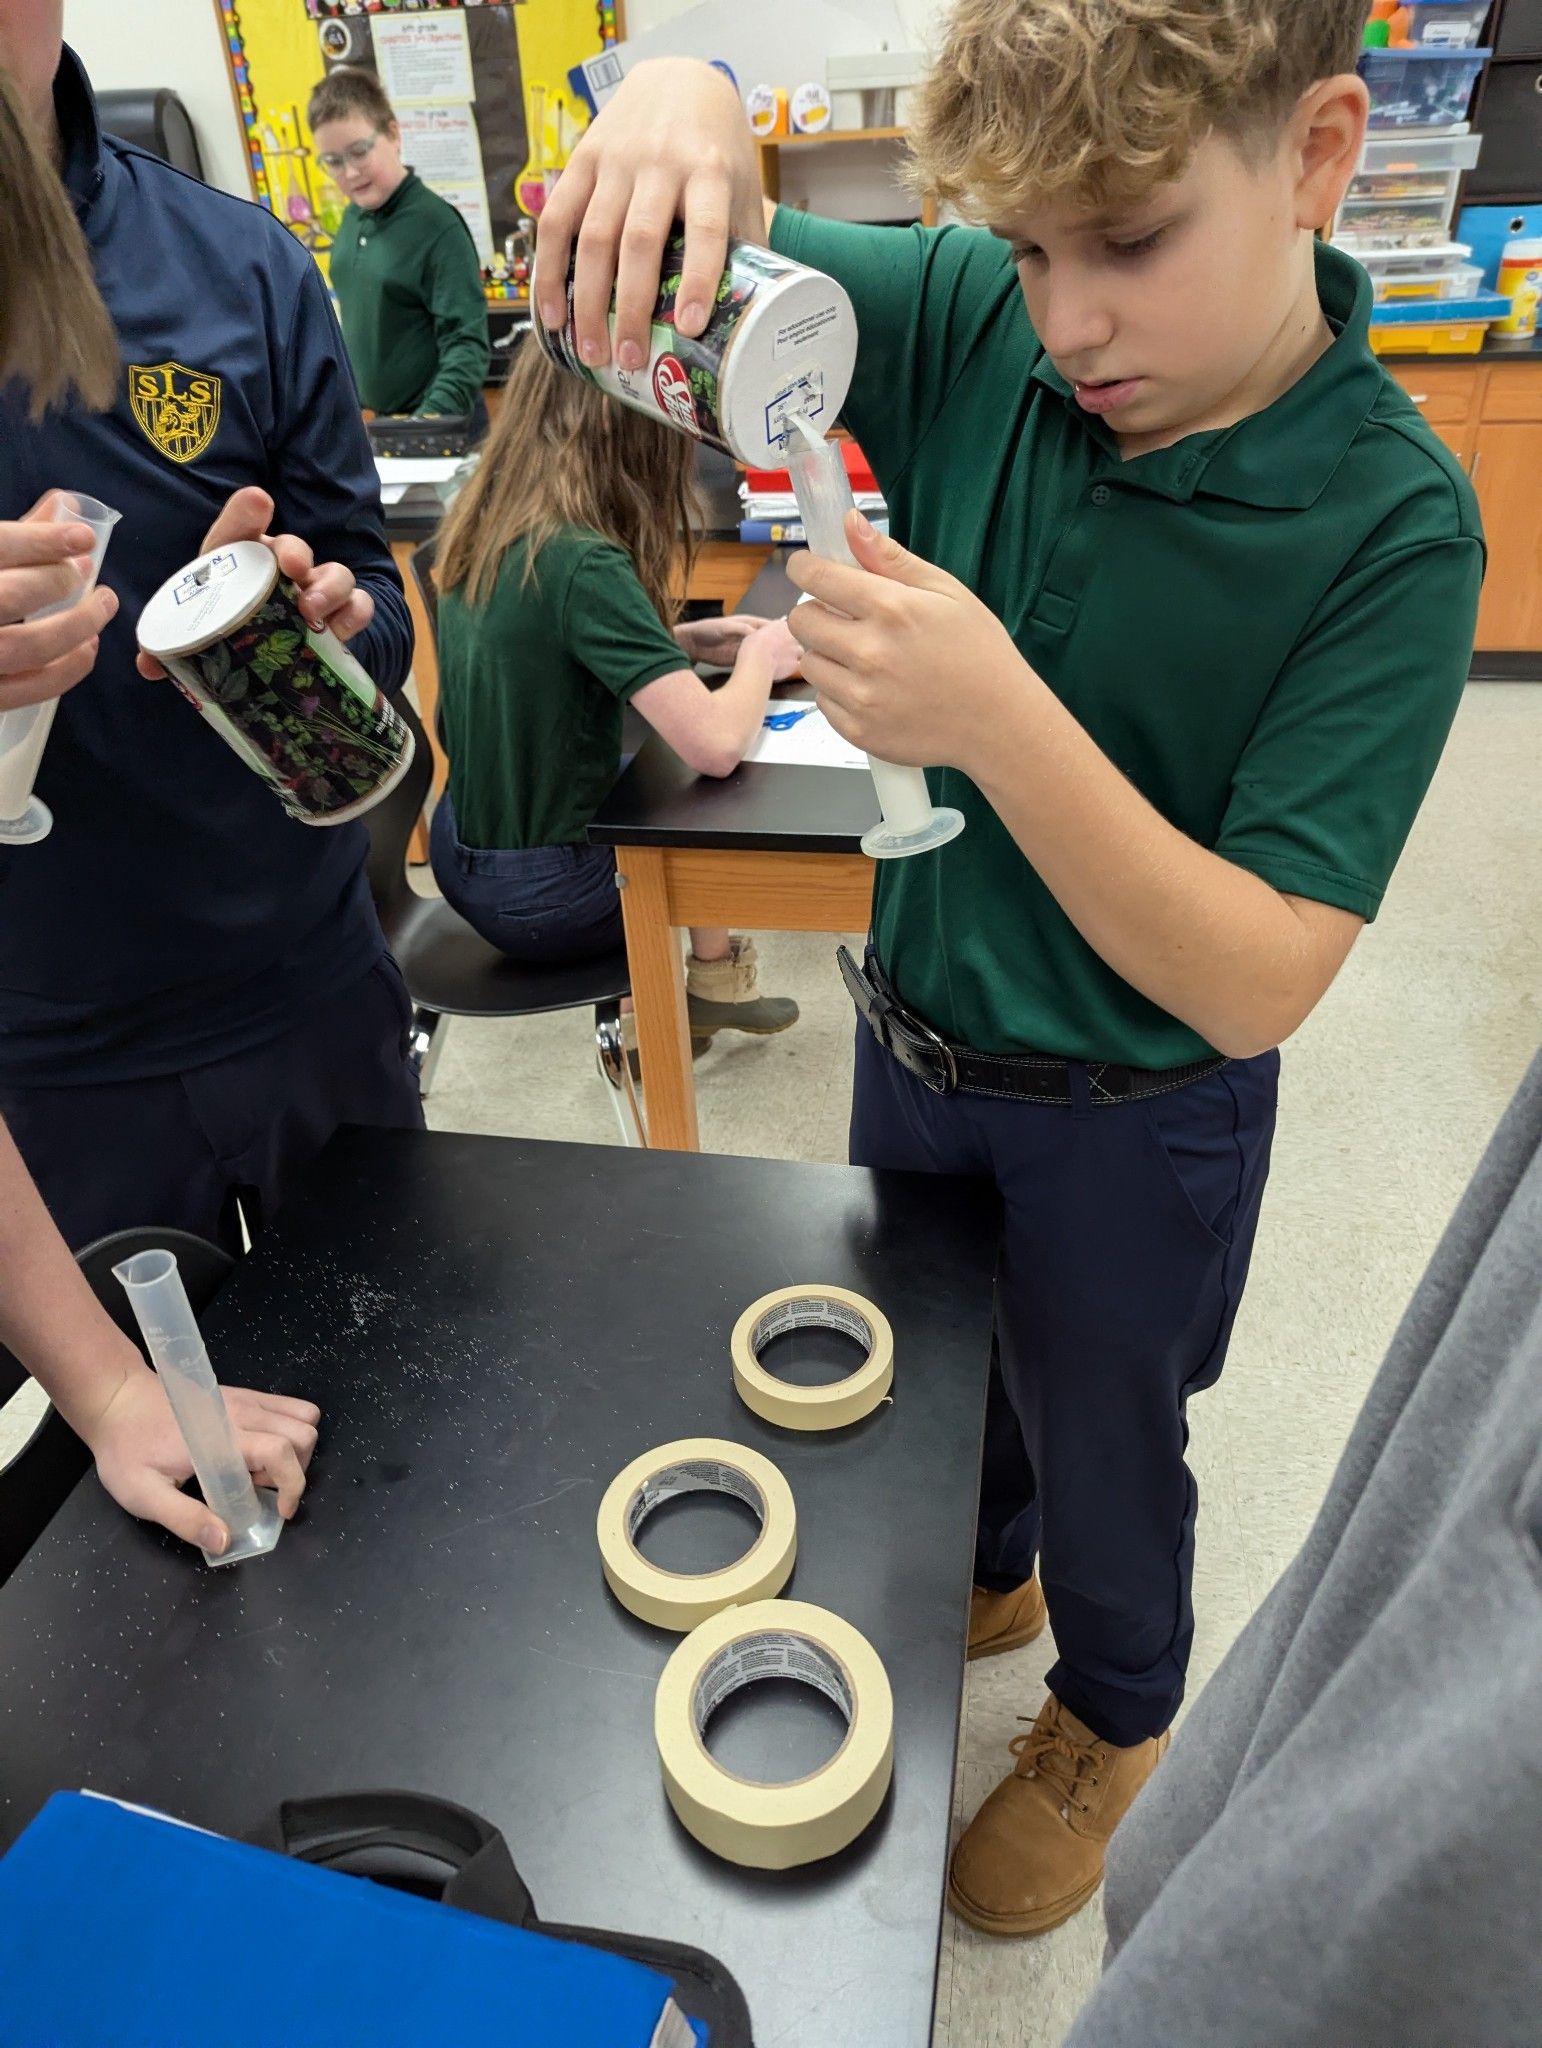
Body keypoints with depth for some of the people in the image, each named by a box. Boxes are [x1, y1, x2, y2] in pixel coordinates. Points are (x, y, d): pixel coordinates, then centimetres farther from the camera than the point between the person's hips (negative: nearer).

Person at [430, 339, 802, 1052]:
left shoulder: (481, 526, -1)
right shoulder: (583, 564, -26)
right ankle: (712, 976, 34)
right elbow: (714, 745, -31)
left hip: (463, 852, 7)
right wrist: (759, 659, -10)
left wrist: (683, 639, 6)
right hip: (536, 896, -7)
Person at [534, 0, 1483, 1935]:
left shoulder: (1391, 525, -24)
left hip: (1131, 1119, -4)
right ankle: (987, 1572, 63)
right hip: (917, 1034, 5)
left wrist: (1001, 719, -40)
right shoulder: (978, 325, -13)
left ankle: (1115, 1716, 56)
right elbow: (697, 271, -5)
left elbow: (1256, 987, -27)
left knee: (1103, 1438, 21)